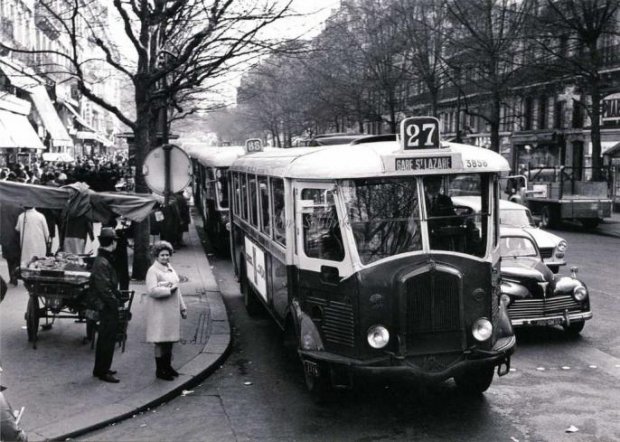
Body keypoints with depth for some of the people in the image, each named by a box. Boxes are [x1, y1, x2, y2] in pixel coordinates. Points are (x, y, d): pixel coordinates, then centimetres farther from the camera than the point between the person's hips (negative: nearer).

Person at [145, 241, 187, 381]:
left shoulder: (170, 269, 15)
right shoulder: (153, 271, -11)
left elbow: (177, 290, 21)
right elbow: (152, 291, -23)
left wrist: (182, 307, 20)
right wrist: (169, 290, -20)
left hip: (172, 311, 8)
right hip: (159, 312, -8)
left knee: (170, 339, 14)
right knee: (160, 341, -2)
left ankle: (167, 366, 26)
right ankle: (159, 370, 7)